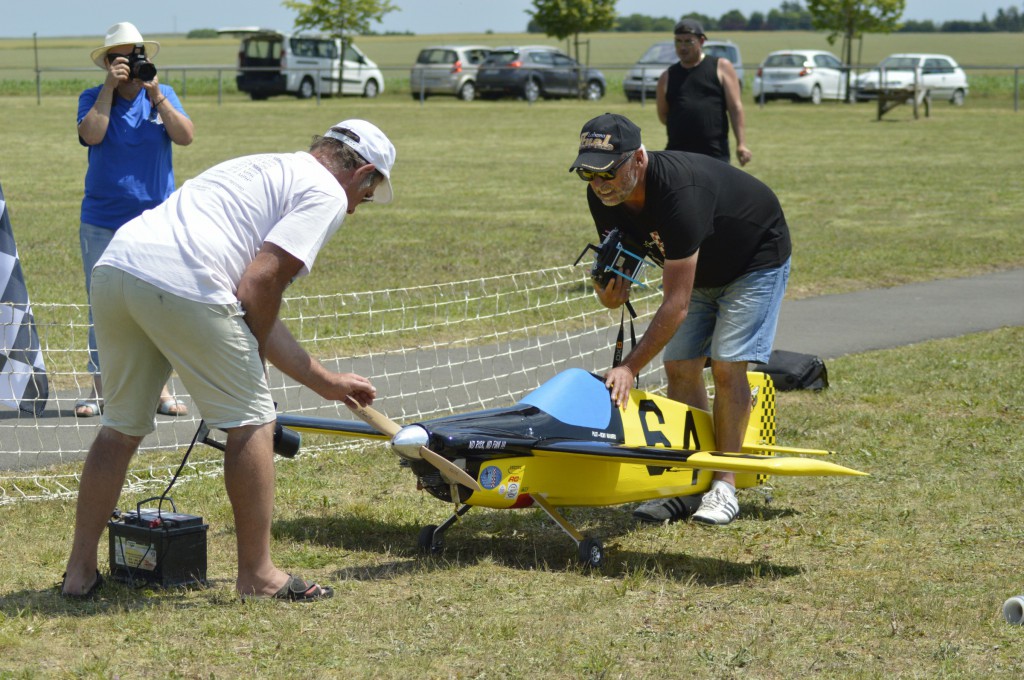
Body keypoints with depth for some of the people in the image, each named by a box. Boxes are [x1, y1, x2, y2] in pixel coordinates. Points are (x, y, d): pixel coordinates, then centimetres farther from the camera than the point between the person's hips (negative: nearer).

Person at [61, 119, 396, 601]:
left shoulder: (265, 170, 35)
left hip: (113, 266, 9)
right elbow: (259, 285, -6)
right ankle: (257, 576, 14)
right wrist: (248, 360, 11)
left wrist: (322, 380, 41)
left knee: (122, 426, 22)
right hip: (181, 284, -8)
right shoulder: (327, 194, 8)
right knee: (250, 420, 7)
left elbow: (249, 310, 35)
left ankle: (80, 570, 27)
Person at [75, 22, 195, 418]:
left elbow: (185, 137, -9)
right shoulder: (93, 98, 2)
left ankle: (160, 388, 9)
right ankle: (100, 389, 10)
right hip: (102, 224, -1)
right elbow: (91, 135, -18)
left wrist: (156, 96, -16)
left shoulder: (163, 96, 6)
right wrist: (110, 88, -16)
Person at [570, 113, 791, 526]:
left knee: (727, 365, -16)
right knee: (680, 368, -4)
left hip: (756, 260, -7)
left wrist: (630, 368, -39)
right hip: (696, 267, 7)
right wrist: (611, 292, -33)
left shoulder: (679, 192, -42)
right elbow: (618, 261, -7)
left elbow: (677, 304, -40)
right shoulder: (603, 197, -20)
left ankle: (724, 484, -8)